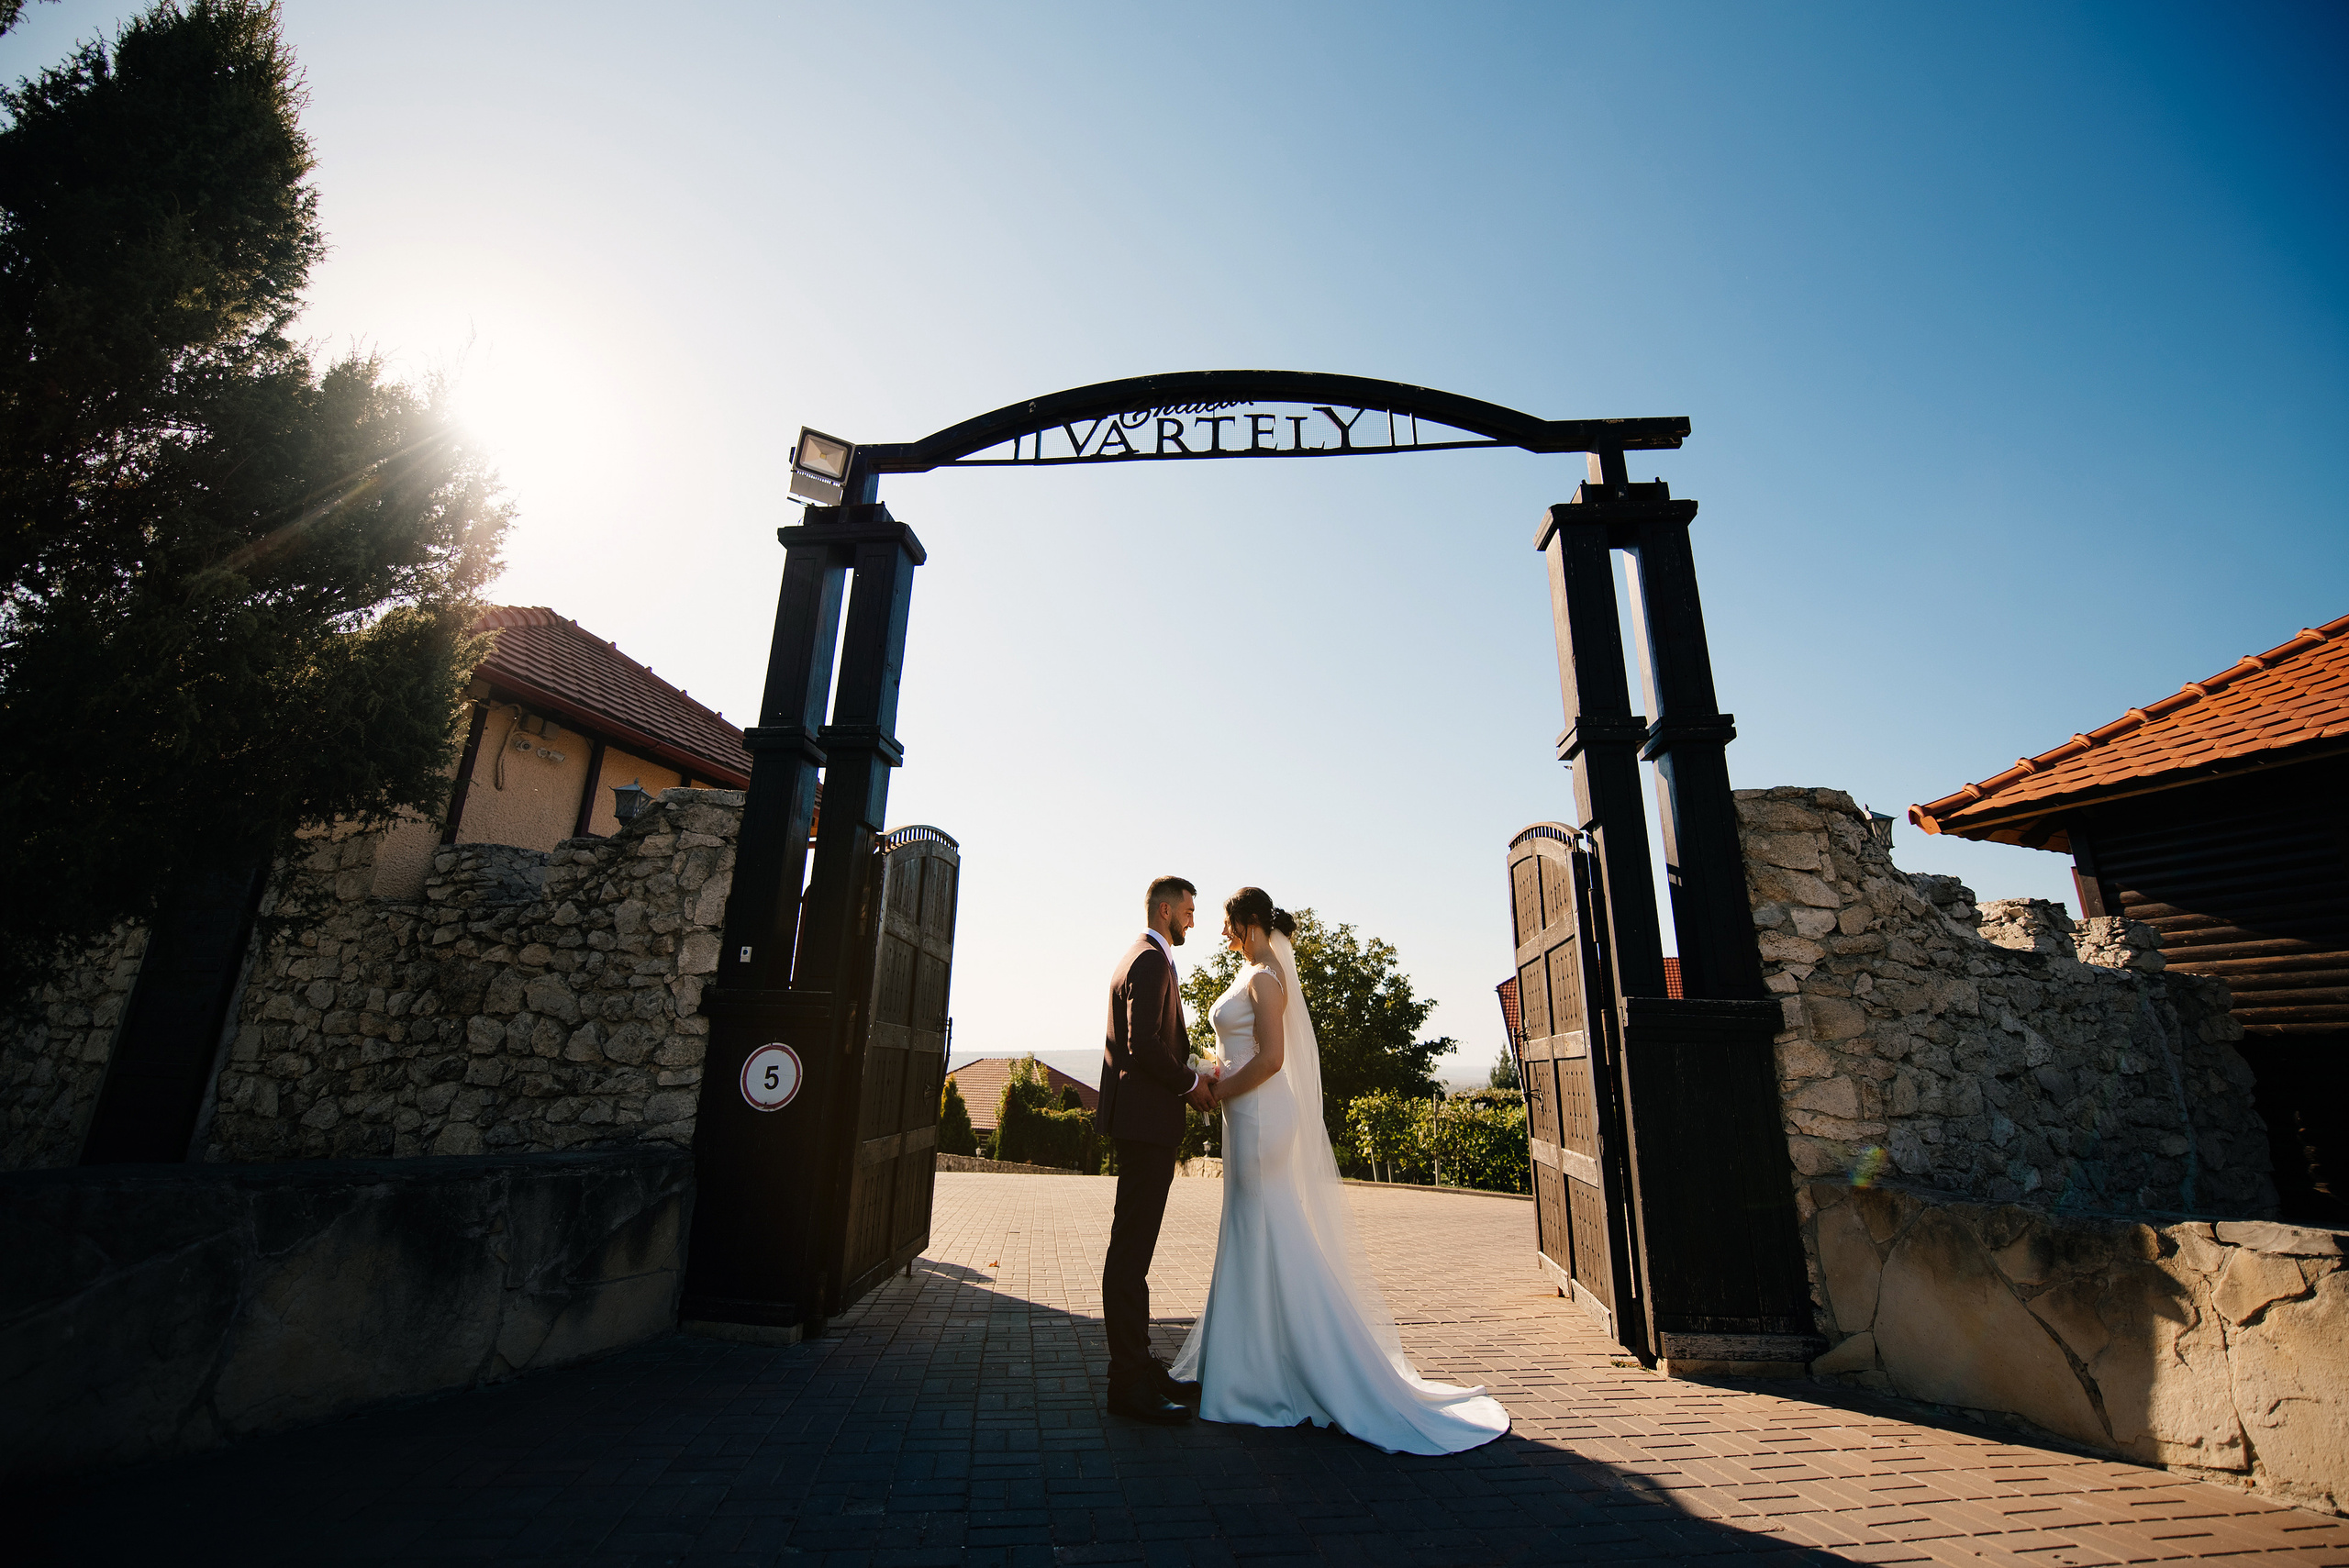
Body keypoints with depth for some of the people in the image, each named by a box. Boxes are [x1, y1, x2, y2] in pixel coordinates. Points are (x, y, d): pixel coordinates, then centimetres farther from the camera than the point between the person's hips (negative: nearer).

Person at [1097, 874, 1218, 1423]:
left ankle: (1138, 1364, 25)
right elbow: (1145, 1044, -23)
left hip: (1140, 1121, 11)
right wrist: (1191, 1083, -10)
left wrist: (1185, 1075, 13)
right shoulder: (1151, 961, -14)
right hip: (1146, 1120, -11)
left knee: (1133, 1249, 15)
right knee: (1130, 1252, -4)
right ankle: (1128, 1381, 4)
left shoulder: (1139, 959, 19)